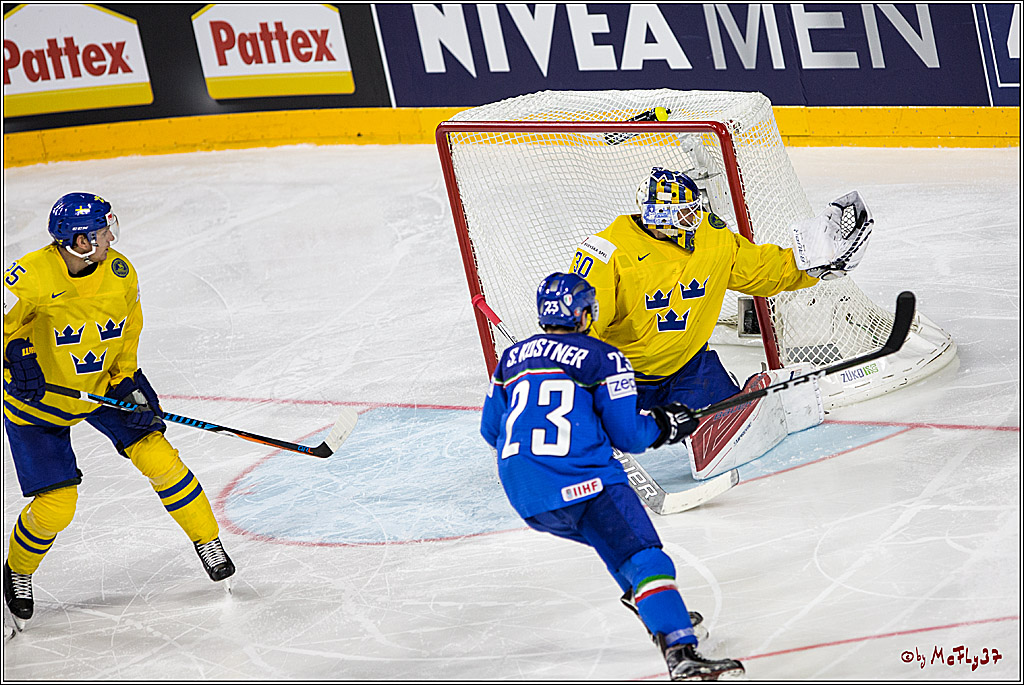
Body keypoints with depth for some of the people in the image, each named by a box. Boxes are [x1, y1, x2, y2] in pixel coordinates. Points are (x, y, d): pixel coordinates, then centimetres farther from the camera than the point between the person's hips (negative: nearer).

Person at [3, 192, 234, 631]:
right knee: (55, 505, -8)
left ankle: (206, 541, 13)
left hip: (100, 384, 5)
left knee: (156, 456, -7)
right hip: (38, 401, -4)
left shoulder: (120, 274, -12)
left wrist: (127, 381, -4)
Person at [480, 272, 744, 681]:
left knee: (612, 536, 31)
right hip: (580, 483, -7)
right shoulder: (602, 359, 1)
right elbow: (627, 435, -2)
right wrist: (664, 426, 17)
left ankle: (657, 610, 35)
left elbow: (491, 429, 26)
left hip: (523, 495, 7)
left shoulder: (511, 359, 18)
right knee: (644, 558, -13)